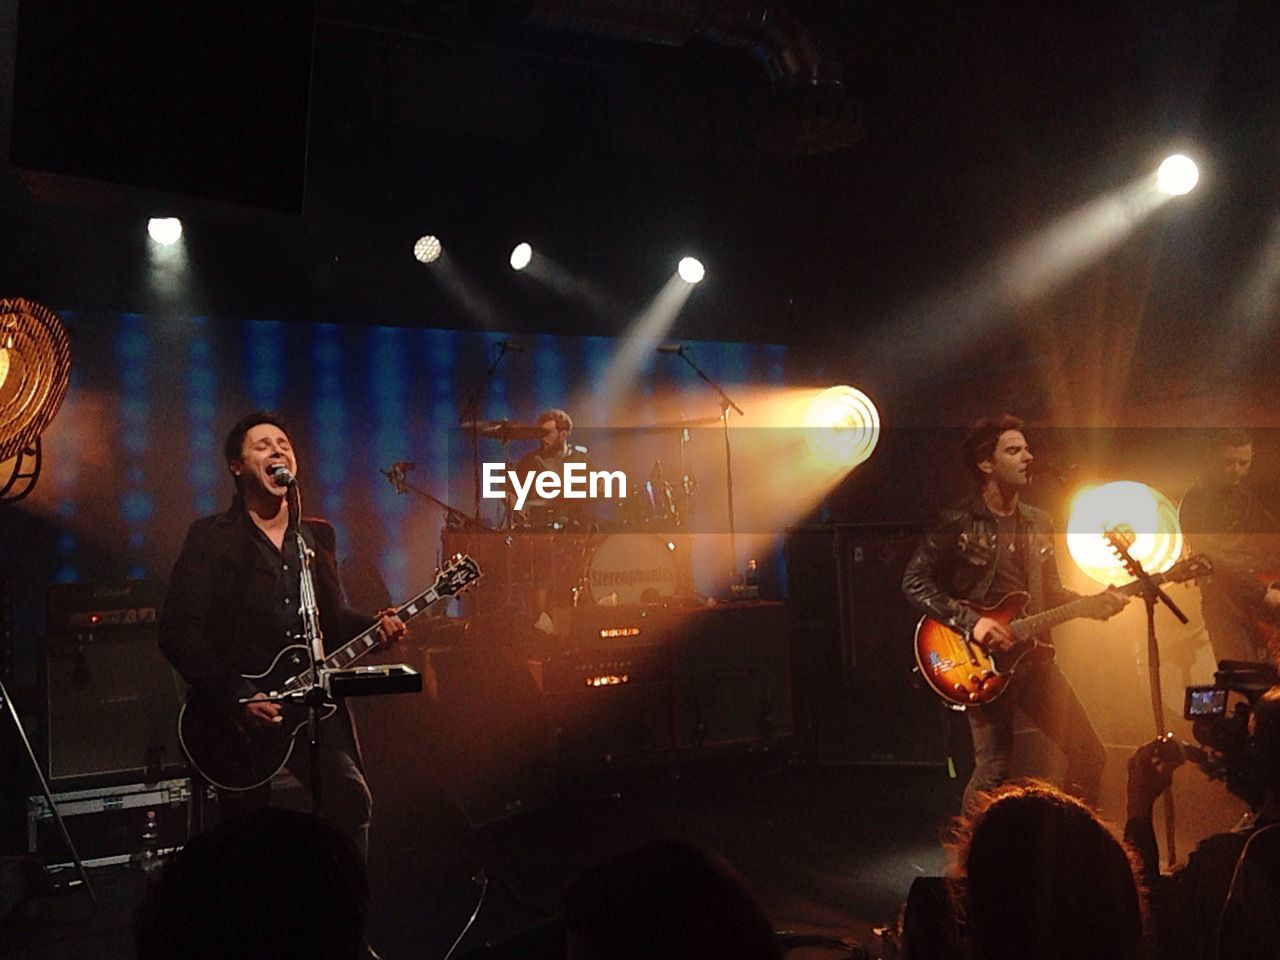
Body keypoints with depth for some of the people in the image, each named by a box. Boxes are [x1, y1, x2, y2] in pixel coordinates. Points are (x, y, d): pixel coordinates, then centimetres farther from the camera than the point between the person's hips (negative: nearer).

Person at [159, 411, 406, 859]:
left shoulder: (317, 536, 12)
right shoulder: (212, 537, -5)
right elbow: (177, 631, -12)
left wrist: (372, 627, -2)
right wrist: (238, 695, -18)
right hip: (240, 712, -4)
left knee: (352, 802, -12)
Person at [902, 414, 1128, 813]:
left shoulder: (1038, 523, 13)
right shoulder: (957, 523, -8)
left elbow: (1051, 592, 19)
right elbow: (915, 581, -12)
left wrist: (1092, 604, 0)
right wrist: (971, 622, -19)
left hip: (1033, 657, 7)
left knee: (1089, 754, 6)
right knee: (994, 771, -7)